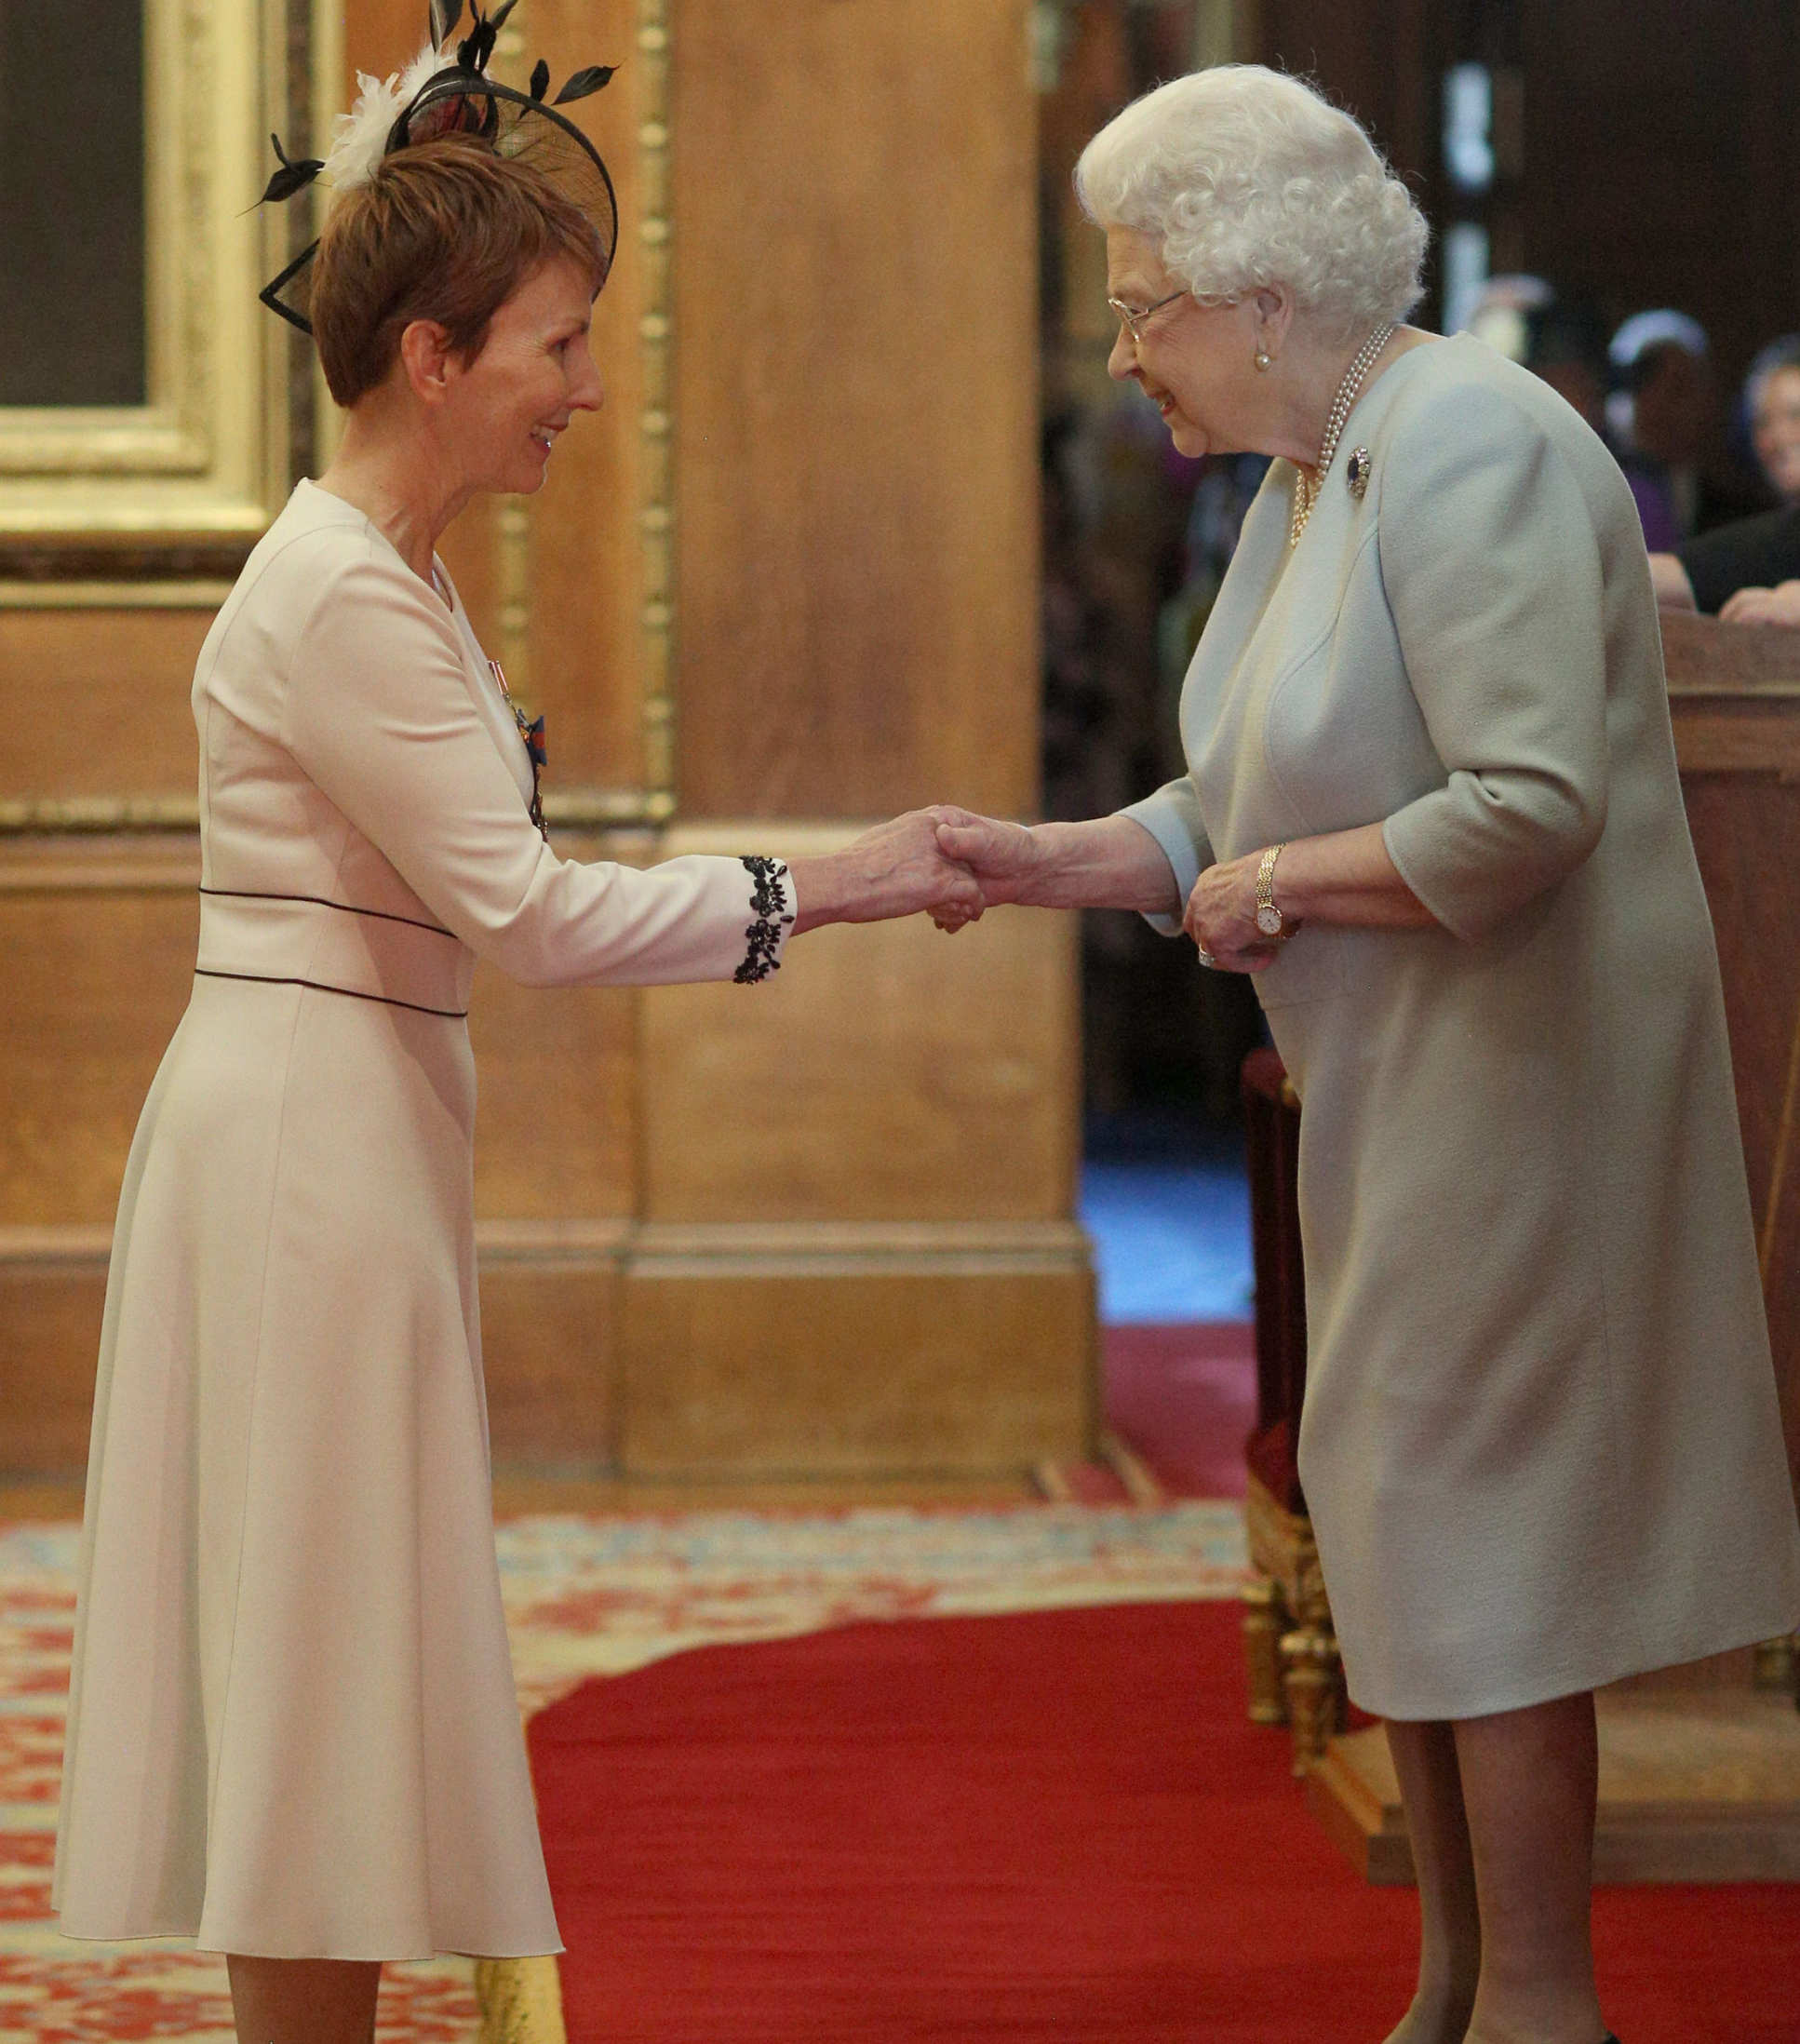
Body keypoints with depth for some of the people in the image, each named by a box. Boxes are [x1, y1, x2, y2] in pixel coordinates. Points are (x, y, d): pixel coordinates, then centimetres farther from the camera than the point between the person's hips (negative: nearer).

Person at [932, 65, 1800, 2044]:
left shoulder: (1467, 450, -20)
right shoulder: (1303, 482, 12)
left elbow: (1530, 807, -29)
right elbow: (1246, 811, 16)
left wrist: (1282, 882, -17)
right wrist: (1047, 861, 3)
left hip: (1521, 1057, -10)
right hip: (1394, 1077, 10)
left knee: (1474, 1514, -4)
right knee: (1390, 1526, 14)